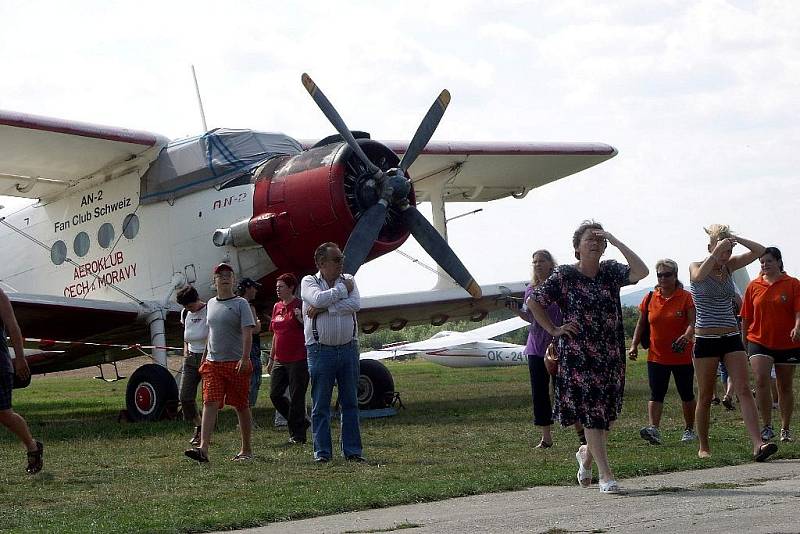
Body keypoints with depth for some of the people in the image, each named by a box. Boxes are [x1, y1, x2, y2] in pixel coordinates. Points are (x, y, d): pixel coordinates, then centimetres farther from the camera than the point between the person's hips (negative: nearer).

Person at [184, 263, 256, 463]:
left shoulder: (240, 304, -3)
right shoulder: (211, 304, 14)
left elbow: (247, 333, -12)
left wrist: (244, 359, -23)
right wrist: (205, 357, 21)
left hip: (236, 363, -4)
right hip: (213, 363, 4)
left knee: (242, 407, 5)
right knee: (210, 403, -9)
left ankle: (247, 449, 16)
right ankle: (203, 448, -18)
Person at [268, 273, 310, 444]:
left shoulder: (300, 305, -7)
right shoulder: (277, 307, 14)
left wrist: (301, 318, -27)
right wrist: (271, 358, 22)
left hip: (298, 359, -7)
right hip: (280, 360, 7)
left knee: (296, 397, -3)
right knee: (275, 394, 4)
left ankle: (298, 434, 6)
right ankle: (300, 423, 20)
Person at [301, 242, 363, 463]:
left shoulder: (348, 280, 9)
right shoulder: (309, 282, 2)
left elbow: (355, 304, -9)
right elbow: (319, 299, -20)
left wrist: (323, 309, -13)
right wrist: (343, 289, -6)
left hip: (348, 348, 3)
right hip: (320, 351, -3)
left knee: (350, 403, 5)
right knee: (320, 405, 1)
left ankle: (352, 450, 10)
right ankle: (322, 451, 7)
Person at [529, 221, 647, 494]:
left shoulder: (610, 271, 6)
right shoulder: (564, 275, -2)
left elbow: (641, 271, -11)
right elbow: (534, 302, 3)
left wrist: (616, 242, -12)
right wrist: (554, 330, -3)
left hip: (611, 356, 4)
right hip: (578, 356, -4)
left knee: (608, 414, 10)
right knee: (592, 414, -6)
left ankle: (587, 454, 39)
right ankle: (605, 475, -2)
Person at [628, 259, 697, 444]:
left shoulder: (686, 297, -5)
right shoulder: (650, 298, 5)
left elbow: (692, 322, -15)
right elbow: (641, 324, 13)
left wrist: (687, 335, -35)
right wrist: (634, 345, 5)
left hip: (682, 356, -2)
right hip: (656, 356, 2)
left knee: (686, 394, 10)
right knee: (656, 394, -10)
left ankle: (689, 429, 24)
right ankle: (653, 429, -21)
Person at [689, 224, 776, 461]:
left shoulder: (729, 266, 9)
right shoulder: (696, 267, -3)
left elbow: (759, 251, 1)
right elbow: (700, 275, -28)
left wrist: (736, 239, -10)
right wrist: (717, 250, -31)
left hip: (732, 338, 3)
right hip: (706, 341, -3)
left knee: (744, 390, -10)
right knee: (705, 397, 4)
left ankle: (758, 444, -20)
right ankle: (703, 448, 17)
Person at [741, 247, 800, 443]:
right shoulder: (754, 286, 5)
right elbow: (746, 317, 9)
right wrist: (744, 343, 10)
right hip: (759, 341, 1)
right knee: (761, 381, -19)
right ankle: (767, 427, -11)